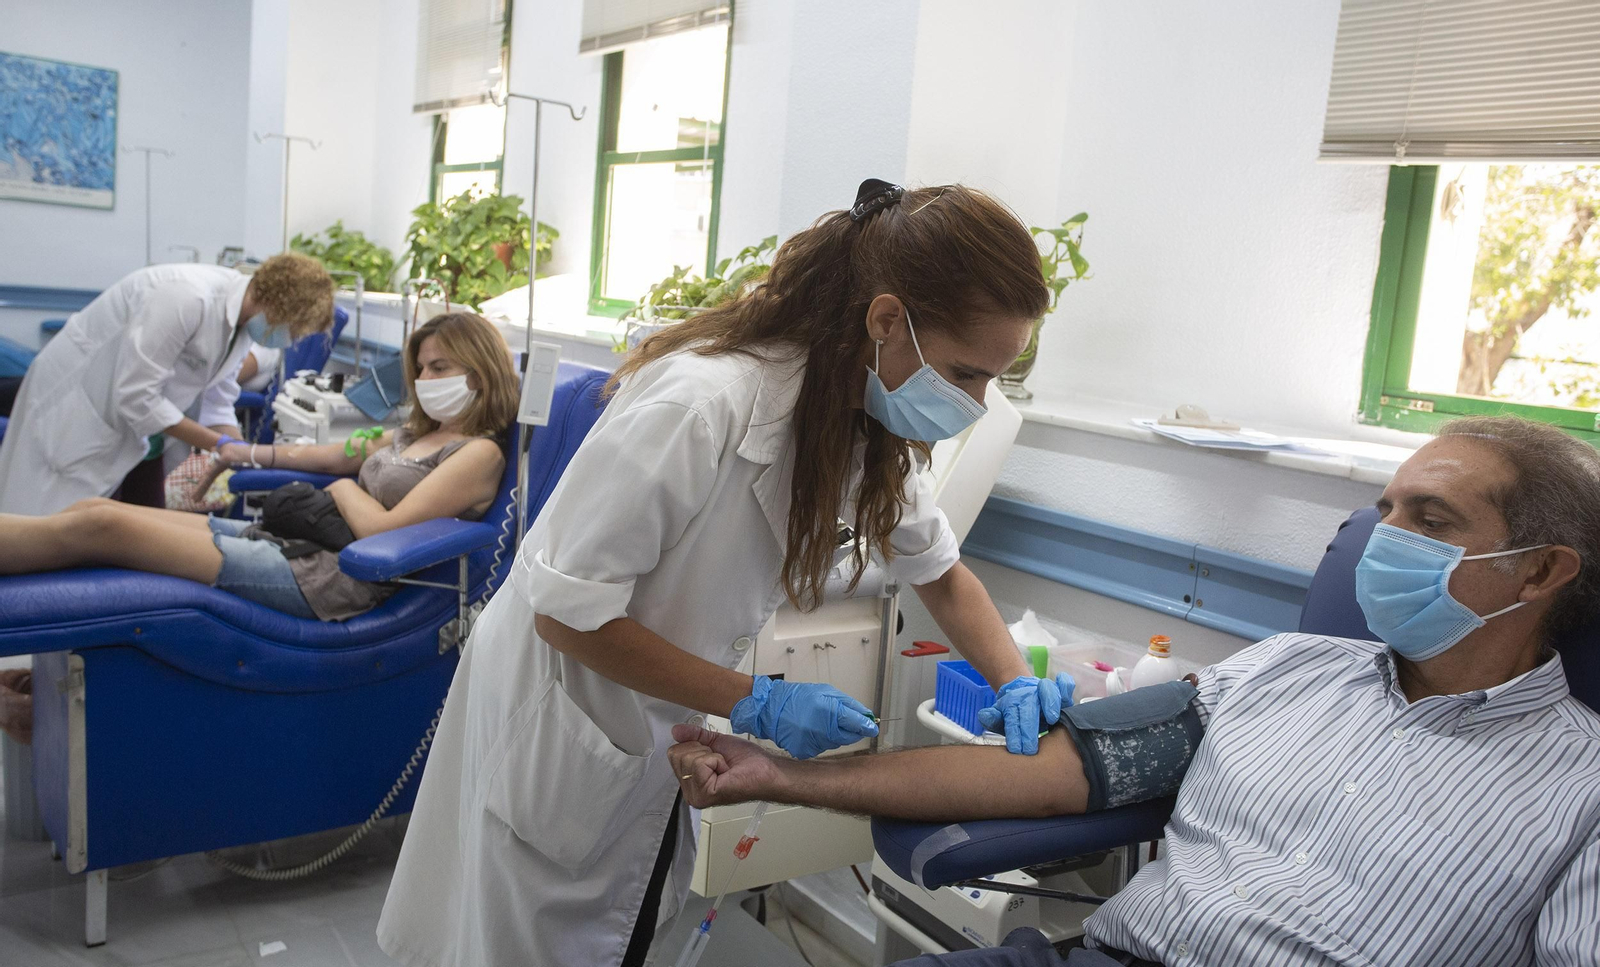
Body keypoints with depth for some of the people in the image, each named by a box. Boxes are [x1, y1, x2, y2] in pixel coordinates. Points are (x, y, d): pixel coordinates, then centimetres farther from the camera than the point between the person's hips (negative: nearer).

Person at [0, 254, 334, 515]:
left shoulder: (241, 318, -4)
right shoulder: (187, 297, -32)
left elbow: (216, 405, 2)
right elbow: (134, 396, -31)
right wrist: (220, 446, -26)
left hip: (135, 426, 9)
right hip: (76, 406, -9)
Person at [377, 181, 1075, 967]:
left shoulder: (873, 424, -10)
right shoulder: (699, 406, -35)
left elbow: (940, 572, 6)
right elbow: (568, 615, -27)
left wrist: (1017, 681, -10)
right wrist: (755, 703, -27)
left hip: (662, 731, 7)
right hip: (561, 717, -7)